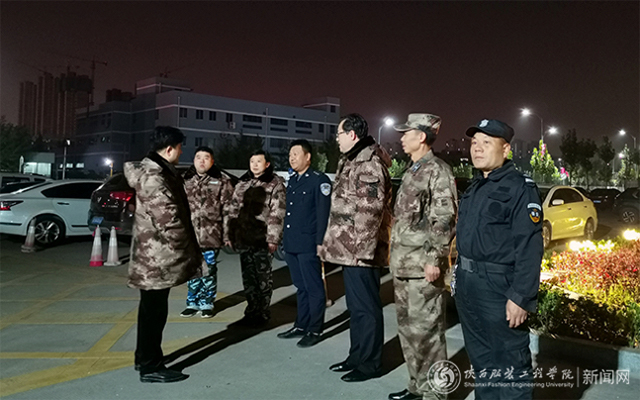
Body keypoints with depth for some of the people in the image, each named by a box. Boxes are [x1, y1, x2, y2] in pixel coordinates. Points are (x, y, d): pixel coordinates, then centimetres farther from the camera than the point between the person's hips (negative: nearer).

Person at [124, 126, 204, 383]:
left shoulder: (152, 170, 12)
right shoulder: (154, 176, -21)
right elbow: (168, 219, -23)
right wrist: (187, 251, -16)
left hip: (152, 252, 10)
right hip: (158, 255, -10)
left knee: (150, 307, 20)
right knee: (155, 310, 0)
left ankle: (144, 358, 33)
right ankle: (151, 367, 12)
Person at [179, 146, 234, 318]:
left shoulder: (222, 181, 0)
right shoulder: (186, 180, 10)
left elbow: (228, 209, -4)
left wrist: (227, 232, -9)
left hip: (211, 234, -3)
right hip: (189, 233, 3)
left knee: (209, 270, 6)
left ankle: (207, 304, 18)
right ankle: (192, 303, 23)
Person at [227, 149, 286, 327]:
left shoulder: (275, 184, -3)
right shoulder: (242, 183, 15)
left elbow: (277, 213, -10)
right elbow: (234, 209, 17)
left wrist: (273, 238, -16)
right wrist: (231, 235, 12)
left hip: (263, 239, -6)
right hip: (244, 238, 6)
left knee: (263, 277, 3)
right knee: (248, 276, 11)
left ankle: (263, 314, 13)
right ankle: (251, 311, 23)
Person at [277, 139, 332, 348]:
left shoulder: (319, 180, -8)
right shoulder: (292, 180, 16)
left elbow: (323, 214, -13)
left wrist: (320, 242, -17)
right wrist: (285, 238, 16)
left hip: (308, 244, -8)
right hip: (291, 244, 8)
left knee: (313, 288, 1)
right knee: (300, 287, 16)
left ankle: (314, 330, 10)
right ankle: (301, 326, 25)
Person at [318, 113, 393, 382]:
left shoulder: (370, 165, -15)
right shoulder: (351, 162, 18)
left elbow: (370, 212, -22)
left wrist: (362, 249, -23)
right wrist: (333, 243, 23)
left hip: (360, 250, -11)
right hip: (349, 249, 11)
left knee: (366, 307, 1)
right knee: (355, 305, 18)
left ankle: (369, 363, 13)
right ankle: (357, 356, 31)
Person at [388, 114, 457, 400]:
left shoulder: (437, 170, -10)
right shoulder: (411, 172, 17)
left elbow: (444, 220, -16)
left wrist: (434, 259, -20)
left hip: (423, 266, -9)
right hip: (403, 264, 9)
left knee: (426, 331, -3)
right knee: (407, 328, 15)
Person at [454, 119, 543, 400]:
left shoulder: (520, 188, -12)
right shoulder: (474, 189, 15)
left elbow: (529, 248, -18)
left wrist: (520, 297, -22)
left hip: (499, 290, -8)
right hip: (468, 288, 8)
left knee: (509, 364, 2)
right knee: (480, 359, 20)